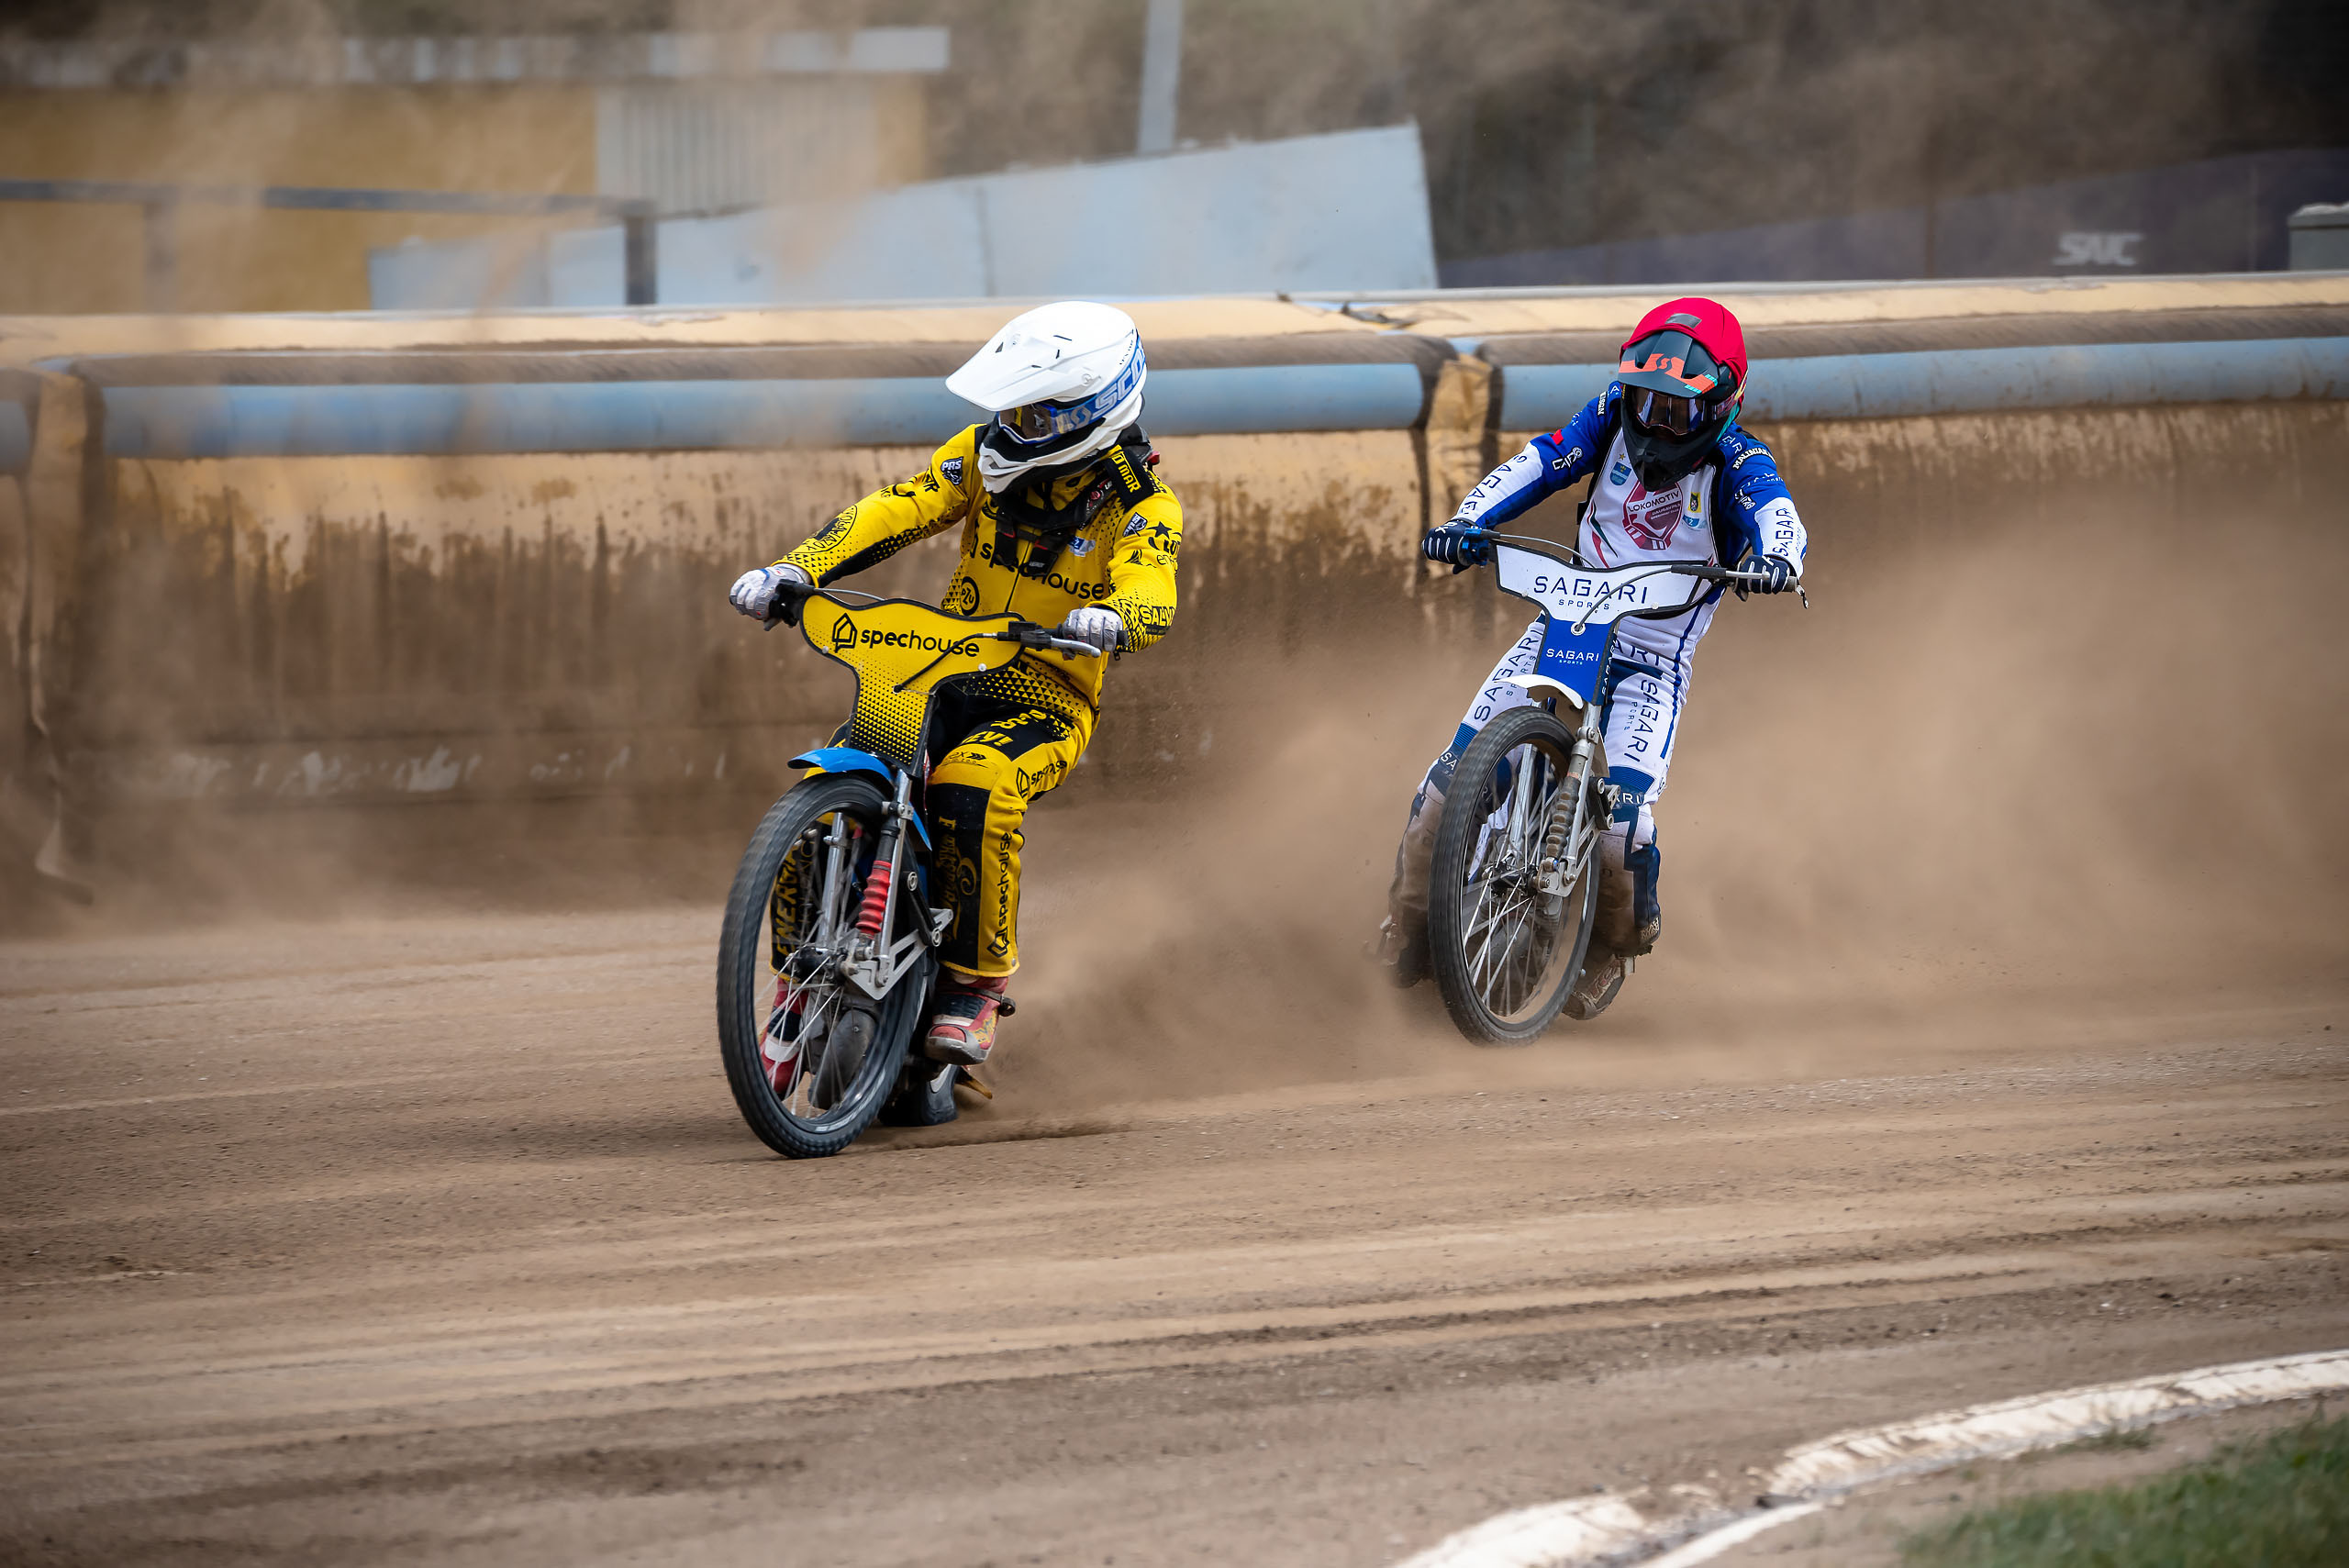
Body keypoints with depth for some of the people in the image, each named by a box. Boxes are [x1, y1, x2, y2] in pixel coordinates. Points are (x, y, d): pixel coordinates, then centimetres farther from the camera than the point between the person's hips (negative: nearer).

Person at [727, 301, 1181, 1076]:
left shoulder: (1143, 507, -9)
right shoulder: (986, 457, 3)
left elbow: (1151, 596, -26)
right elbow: (894, 512, -5)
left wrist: (1110, 617, -51)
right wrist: (796, 569, -20)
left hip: (1046, 702, -4)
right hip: (942, 682, 4)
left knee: (972, 790, -37)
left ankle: (975, 989, -23)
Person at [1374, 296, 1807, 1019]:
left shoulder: (1736, 463, -10)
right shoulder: (1613, 419, 1)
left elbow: (1775, 513, -29)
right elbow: (1536, 466, -8)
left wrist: (1776, 559, -53)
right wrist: (1469, 521, -25)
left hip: (1652, 659, -3)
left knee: (1622, 812, -20)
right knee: (1460, 770, -9)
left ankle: (1616, 943, 11)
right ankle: (1411, 912, 15)